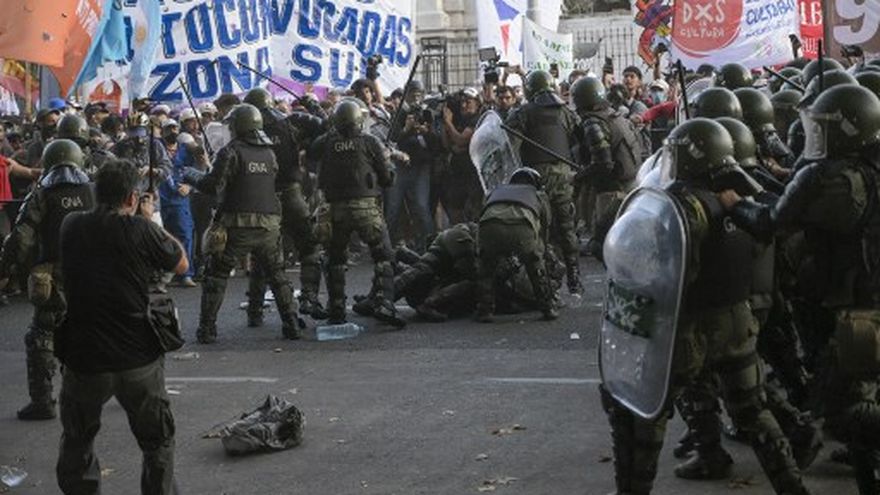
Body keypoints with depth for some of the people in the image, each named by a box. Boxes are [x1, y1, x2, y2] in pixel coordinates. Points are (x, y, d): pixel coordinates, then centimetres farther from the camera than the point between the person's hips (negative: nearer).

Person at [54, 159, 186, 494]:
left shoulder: (71, 227, -3)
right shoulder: (141, 230, -14)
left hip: (83, 359, 2)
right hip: (139, 360, -2)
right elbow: (181, 264, 1)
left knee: (77, 442, 20)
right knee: (157, 441, 17)